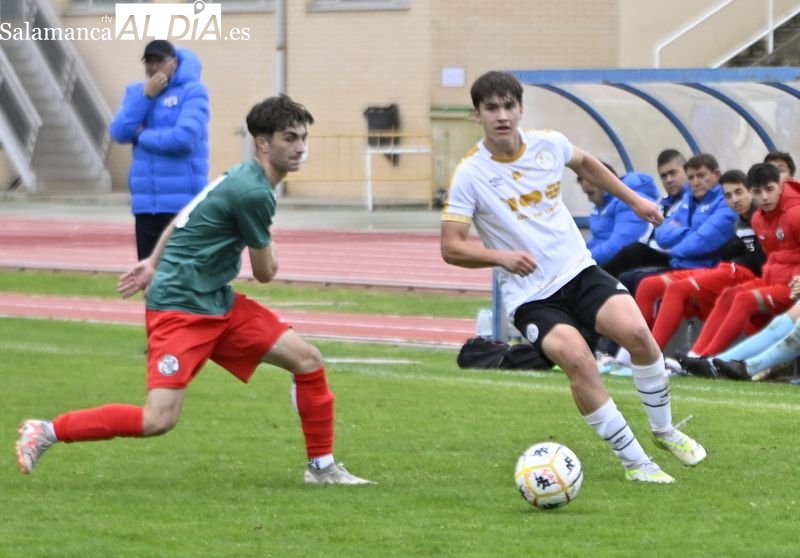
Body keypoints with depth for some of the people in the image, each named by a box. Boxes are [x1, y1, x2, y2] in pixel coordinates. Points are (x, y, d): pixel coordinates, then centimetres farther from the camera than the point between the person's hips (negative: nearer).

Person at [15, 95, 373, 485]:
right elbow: (265, 273, -7)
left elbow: (185, 218, 21)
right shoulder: (253, 193, -20)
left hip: (218, 304, 10)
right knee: (158, 420, -19)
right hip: (180, 309, -10)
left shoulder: (243, 178, 10)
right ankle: (45, 432, -6)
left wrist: (154, 264, 27)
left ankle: (321, 466, 14)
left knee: (307, 360, 3)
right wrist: (268, 248, 14)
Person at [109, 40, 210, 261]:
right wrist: (145, 96, -7)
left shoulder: (192, 91, -4)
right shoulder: (135, 92, 14)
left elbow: (185, 138, -17)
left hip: (182, 201, -6)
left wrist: (141, 135, -4)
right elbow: (119, 133, 0)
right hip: (145, 202, 6)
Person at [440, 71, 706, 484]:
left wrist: (634, 200, 27)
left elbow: (585, 164, 25)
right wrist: (501, 256, -25)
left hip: (579, 271, 4)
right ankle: (634, 461, -14)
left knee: (636, 330, -22)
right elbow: (451, 248, -10)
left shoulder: (550, 145, 1)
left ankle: (664, 430, 4)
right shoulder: (470, 175, -11)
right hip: (529, 295, -3)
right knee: (577, 358, -29)